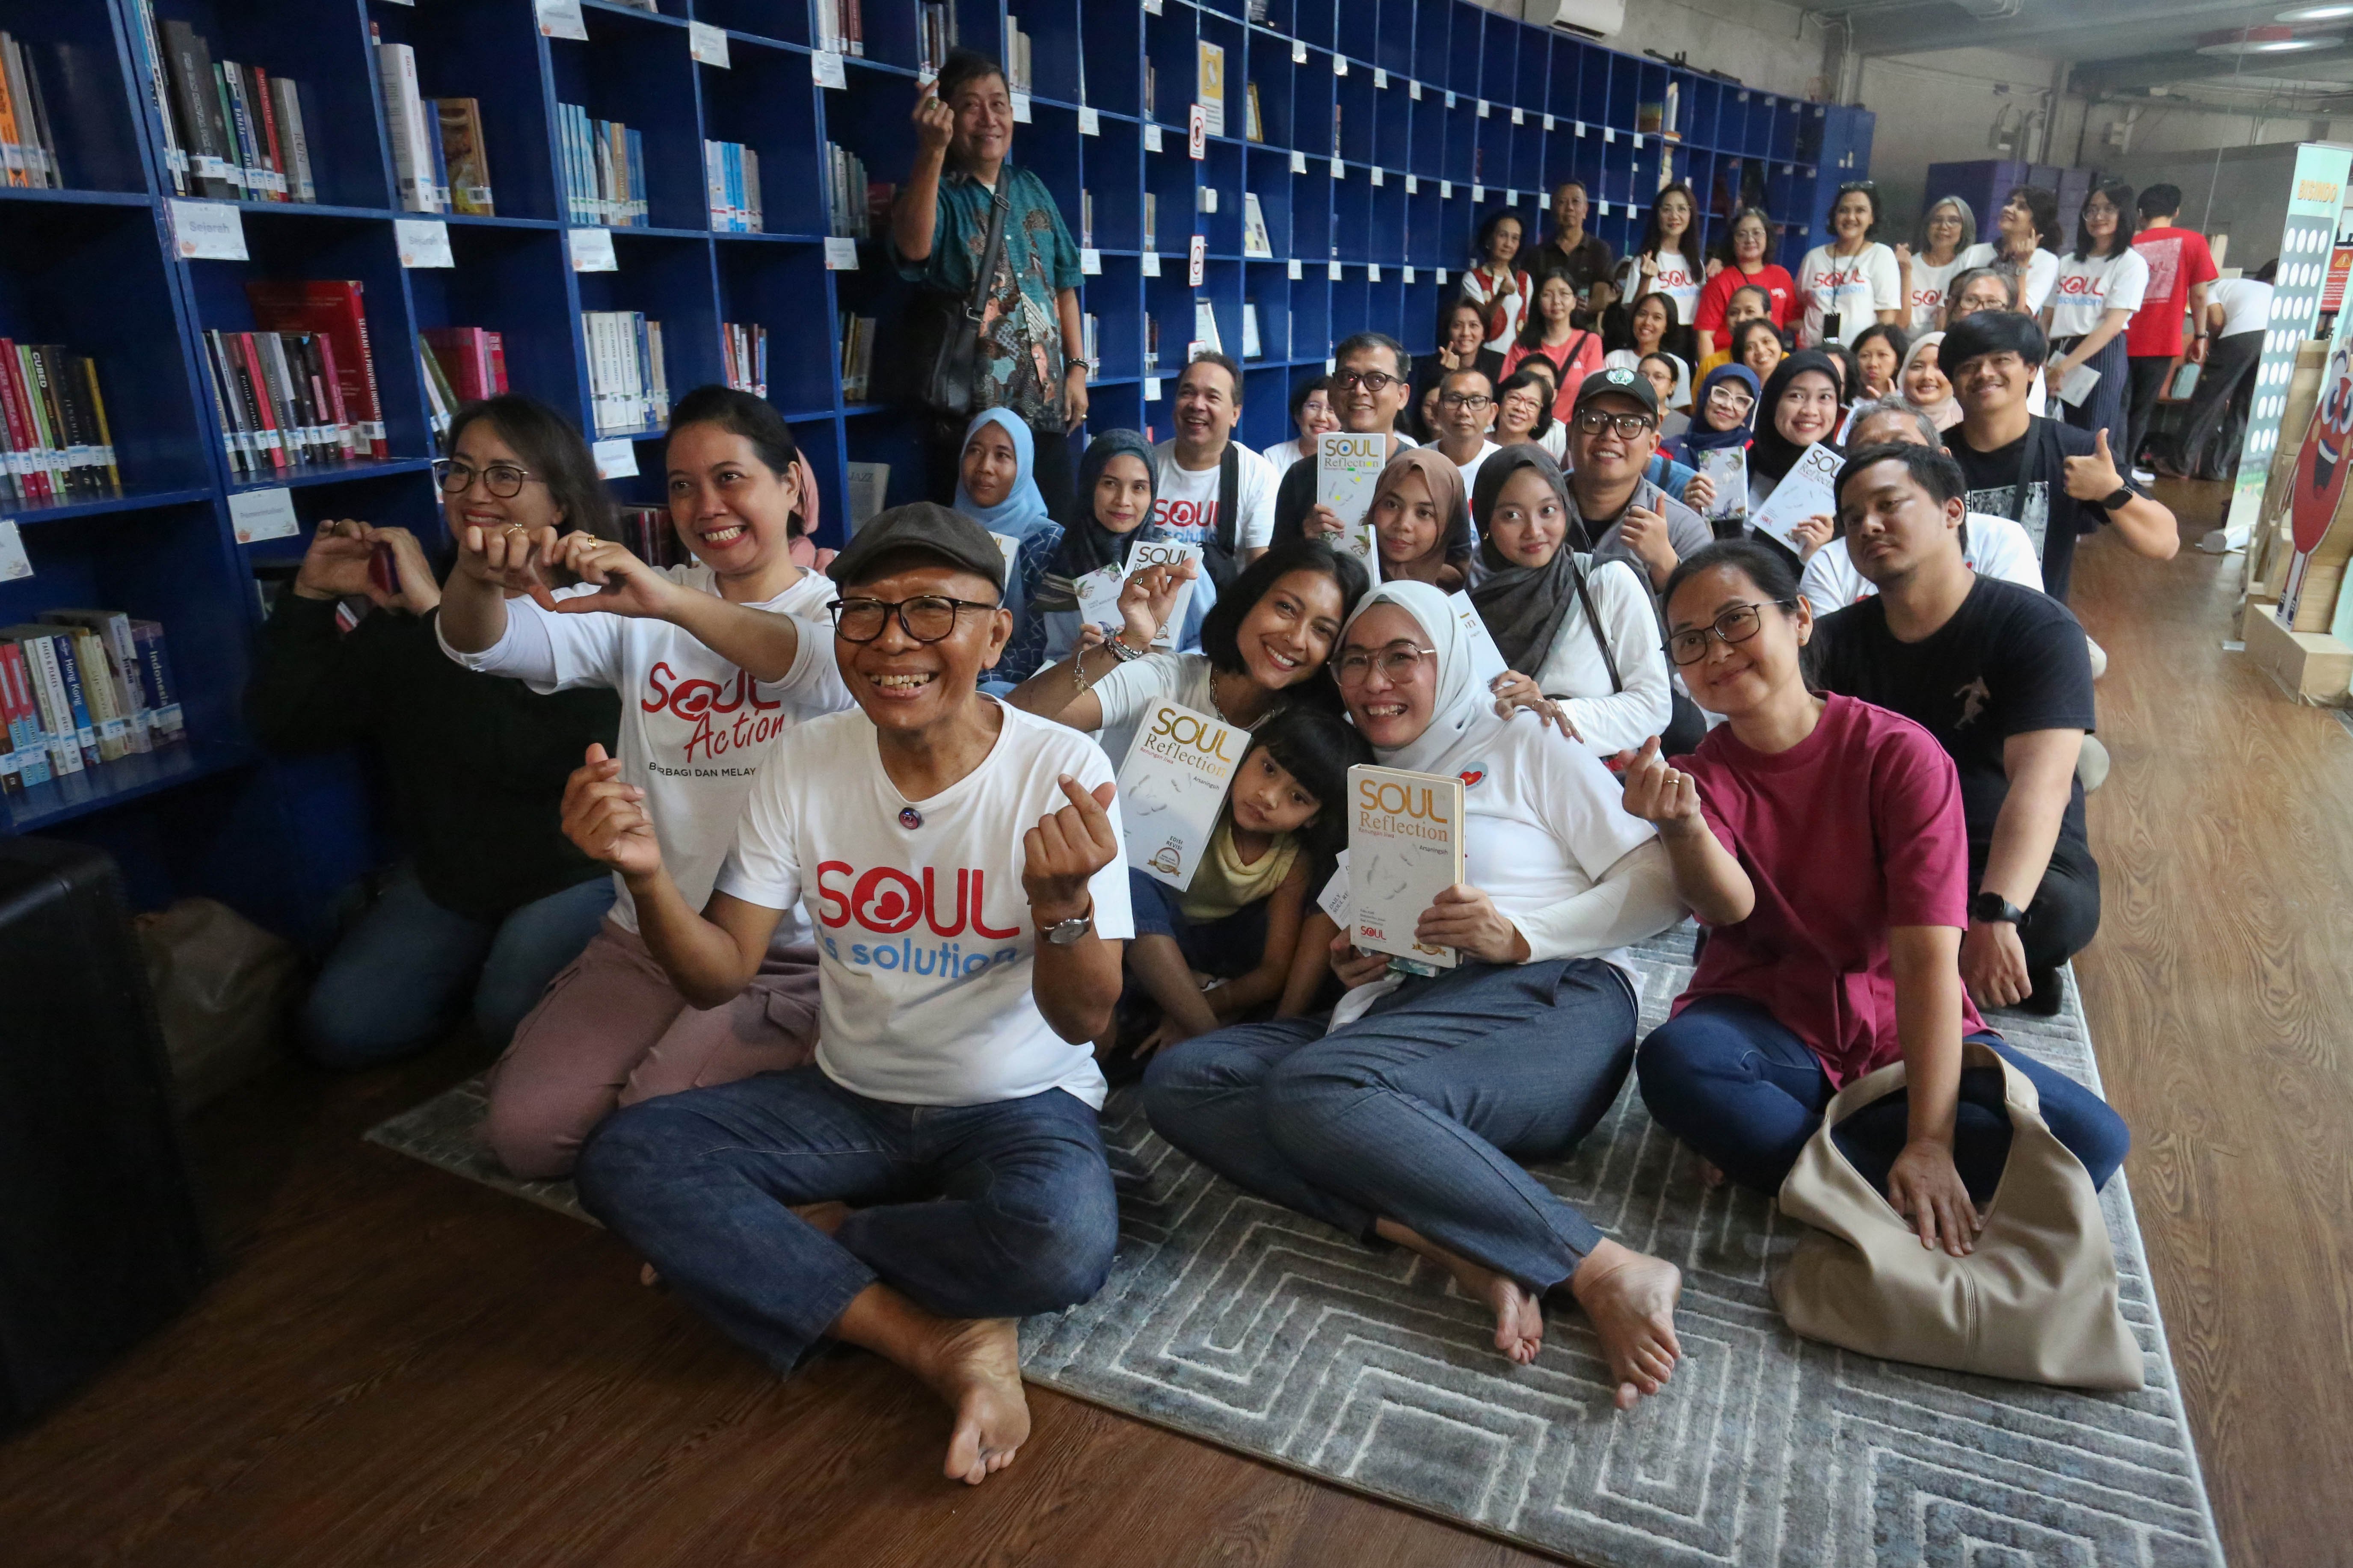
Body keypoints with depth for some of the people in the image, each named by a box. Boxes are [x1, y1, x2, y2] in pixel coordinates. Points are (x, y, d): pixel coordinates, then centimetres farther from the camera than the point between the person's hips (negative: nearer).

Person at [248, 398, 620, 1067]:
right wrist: (309, 598, -6)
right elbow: (283, 727, 5)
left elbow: (538, 753, -32)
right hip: (446, 873, 5)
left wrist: (440, 616, -28)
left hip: (575, 868, -5)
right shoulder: (410, 604, 3)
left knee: (513, 1017, -27)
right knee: (339, 1027, -6)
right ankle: (481, 957, 19)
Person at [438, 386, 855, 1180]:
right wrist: (478, 579, -28)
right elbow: (486, 645, -4)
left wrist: (668, 600, -41)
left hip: (786, 957, -4)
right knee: (525, 1130, -4)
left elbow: (835, 672, -29)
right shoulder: (639, 611, 8)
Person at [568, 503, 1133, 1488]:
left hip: (1018, 1104, -3)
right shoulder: (807, 762, -4)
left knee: (1064, 1243, -35)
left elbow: (1084, 1022, -18)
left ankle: (775, 1242, -7)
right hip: (849, 1099, 4)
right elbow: (721, 976, -4)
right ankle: (941, 1343, -18)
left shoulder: (1061, 768, -16)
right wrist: (649, 879, -24)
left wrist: (1061, 903, -39)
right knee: (622, 1159, -17)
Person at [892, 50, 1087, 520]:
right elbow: (913, 248, -26)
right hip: (971, 411, -5)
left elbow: (1063, 285, 18)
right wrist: (932, 151, -34)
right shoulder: (936, 192, -3)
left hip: (1045, 406, 5)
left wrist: (1077, 368, 10)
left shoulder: (1032, 190, 14)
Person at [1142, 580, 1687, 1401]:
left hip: (1549, 998, -6)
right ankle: (1455, 1245, -29)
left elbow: (1657, 883, 4)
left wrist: (1518, 935, -11)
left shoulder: (1523, 747, 11)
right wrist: (1348, 965, 4)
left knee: (1312, 1085, -35)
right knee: (1177, 1078, -18)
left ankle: (1608, 1272, -28)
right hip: (1399, 1012, 6)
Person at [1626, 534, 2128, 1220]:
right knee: (1673, 1059, -34)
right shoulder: (1698, 774, -3)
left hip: (1903, 1033, 1)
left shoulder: (1900, 754, -11)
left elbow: (1927, 956, -19)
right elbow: (1728, 908, -24)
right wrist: (1681, 828, -47)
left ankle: (1773, 1138, -16)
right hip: (1765, 1027, 0)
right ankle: (1901, 1213, -19)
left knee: (2092, 1137, -23)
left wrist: (1929, 1141, -27)